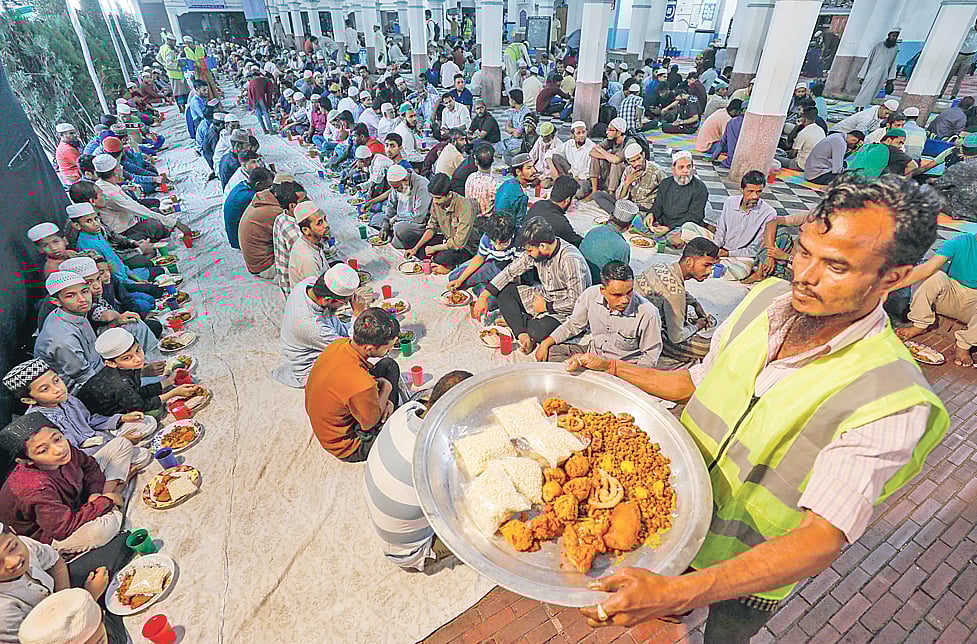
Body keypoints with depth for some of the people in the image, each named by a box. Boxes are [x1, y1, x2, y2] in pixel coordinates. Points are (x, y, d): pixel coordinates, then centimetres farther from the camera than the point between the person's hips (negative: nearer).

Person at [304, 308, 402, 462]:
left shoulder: (339, 344, -16)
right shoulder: (361, 385, -41)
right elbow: (371, 423, -21)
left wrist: (383, 401, -6)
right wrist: (386, 388, -9)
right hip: (347, 448, -7)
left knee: (389, 365, 6)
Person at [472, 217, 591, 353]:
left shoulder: (571, 260, -29)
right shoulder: (535, 251, -7)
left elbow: (576, 302, -27)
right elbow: (510, 271, 1)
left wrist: (547, 306, -16)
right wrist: (484, 296, -3)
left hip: (564, 312, -7)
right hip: (543, 296, 8)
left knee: (541, 331, -37)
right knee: (503, 291, -5)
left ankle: (515, 322, -4)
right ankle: (523, 334, -16)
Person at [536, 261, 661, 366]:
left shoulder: (648, 313, -25)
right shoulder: (591, 294, -14)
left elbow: (650, 356, -10)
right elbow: (573, 325, 5)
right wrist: (546, 343, -3)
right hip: (592, 352, 4)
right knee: (549, 352, -9)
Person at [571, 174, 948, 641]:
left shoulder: (892, 402, -31)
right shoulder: (765, 299, -13)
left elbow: (822, 541, -36)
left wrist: (678, 592, -48)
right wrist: (612, 369, -9)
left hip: (753, 572, -4)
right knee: (670, 585, 33)